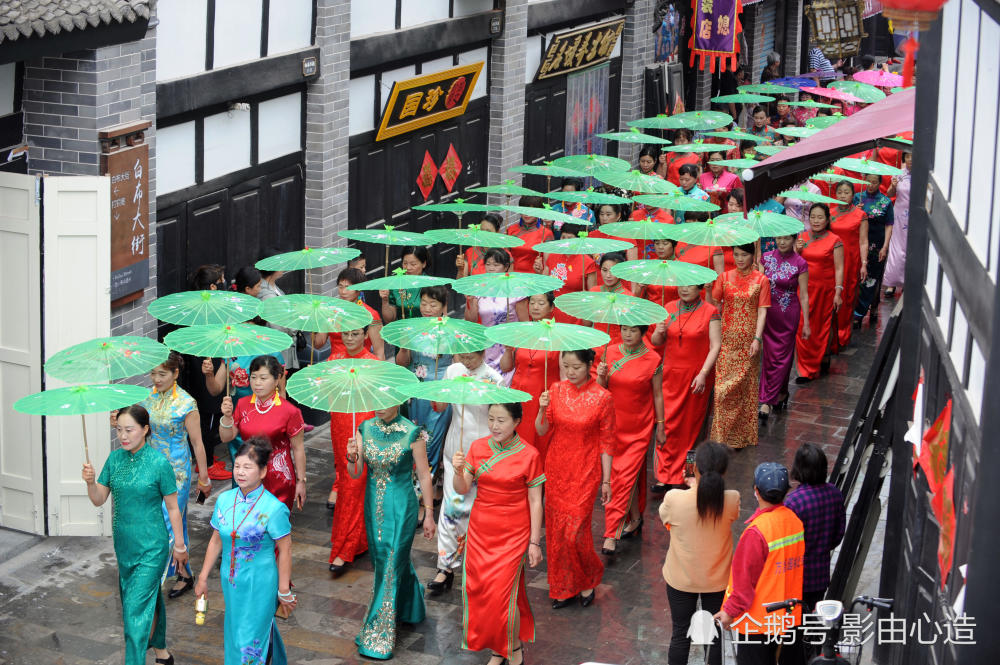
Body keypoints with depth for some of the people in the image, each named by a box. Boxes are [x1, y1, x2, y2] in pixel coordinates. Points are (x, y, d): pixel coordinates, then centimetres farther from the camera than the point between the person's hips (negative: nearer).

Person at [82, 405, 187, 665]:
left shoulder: (159, 463, -14)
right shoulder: (115, 458, 1)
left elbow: (172, 508, -7)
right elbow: (99, 500, 3)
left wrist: (179, 546, -3)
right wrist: (90, 482, -18)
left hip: (151, 547, -6)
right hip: (123, 543, 6)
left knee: (136, 609, -9)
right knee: (150, 598, 21)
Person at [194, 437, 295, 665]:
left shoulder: (273, 508, -19)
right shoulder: (225, 500, -3)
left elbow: (284, 551, -13)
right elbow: (216, 541, 8)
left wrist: (284, 591, -10)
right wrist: (203, 577, 12)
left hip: (259, 583, -6)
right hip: (230, 579, 6)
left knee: (250, 639, -2)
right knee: (234, 631, 21)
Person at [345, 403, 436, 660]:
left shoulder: (411, 433, -13)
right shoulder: (365, 429, -1)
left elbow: (423, 475, -7)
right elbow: (356, 474, -1)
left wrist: (429, 513, -5)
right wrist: (352, 458, -23)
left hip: (401, 505, -5)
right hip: (373, 504, 5)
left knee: (392, 564, -5)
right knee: (382, 560, 17)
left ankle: (379, 635, 0)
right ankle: (408, 608, 42)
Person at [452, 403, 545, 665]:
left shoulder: (528, 455, -11)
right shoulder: (478, 447, 0)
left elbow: (535, 502, -7)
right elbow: (461, 489, -1)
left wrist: (534, 542, -7)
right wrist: (458, 471, -23)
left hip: (512, 535, -4)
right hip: (480, 530, 4)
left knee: (502, 593, -4)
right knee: (479, 590, 6)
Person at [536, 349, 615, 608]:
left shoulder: (602, 398, -11)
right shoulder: (556, 390, 0)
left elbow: (607, 443, -5)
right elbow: (542, 431, 3)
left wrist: (606, 481, -4)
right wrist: (543, 409, -17)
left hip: (585, 471, -4)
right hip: (556, 468, 4)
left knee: (574, 531, -7)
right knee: (556, 528, 8)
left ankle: (588, 580, 20)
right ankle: (564, 587, 23)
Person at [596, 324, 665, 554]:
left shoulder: (653, 360, -7)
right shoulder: (610, 353, 1)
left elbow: (657, 395, 0)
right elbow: (602, 390, 6)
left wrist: (660, 427, 4)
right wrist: (602, 376, -16)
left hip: (639, 428, -3)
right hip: (614, 424, 3)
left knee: (625, 476, -9)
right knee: (631, 474, 14)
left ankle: (611, 534, -9)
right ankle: (635, 518, 33)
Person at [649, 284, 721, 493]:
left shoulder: (710, 312, -4)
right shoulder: (669, 309, 7)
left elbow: (715, 346, -8)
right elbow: (656, 342, 11)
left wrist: (703, 374, -18)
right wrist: (659, 333, -13)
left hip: (697, 376, -3)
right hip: (671, 374, 3)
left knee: (690, 425, 4)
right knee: (668, 423, -4)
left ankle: (681, 476, 15)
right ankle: (664, 477, -2)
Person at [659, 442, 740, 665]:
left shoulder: (674, 499, -27)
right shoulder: (732, 500, -23)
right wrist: (701, 487, 12)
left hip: (681, 579, -1)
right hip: (718, 580, 1)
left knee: (680, 635, 17)